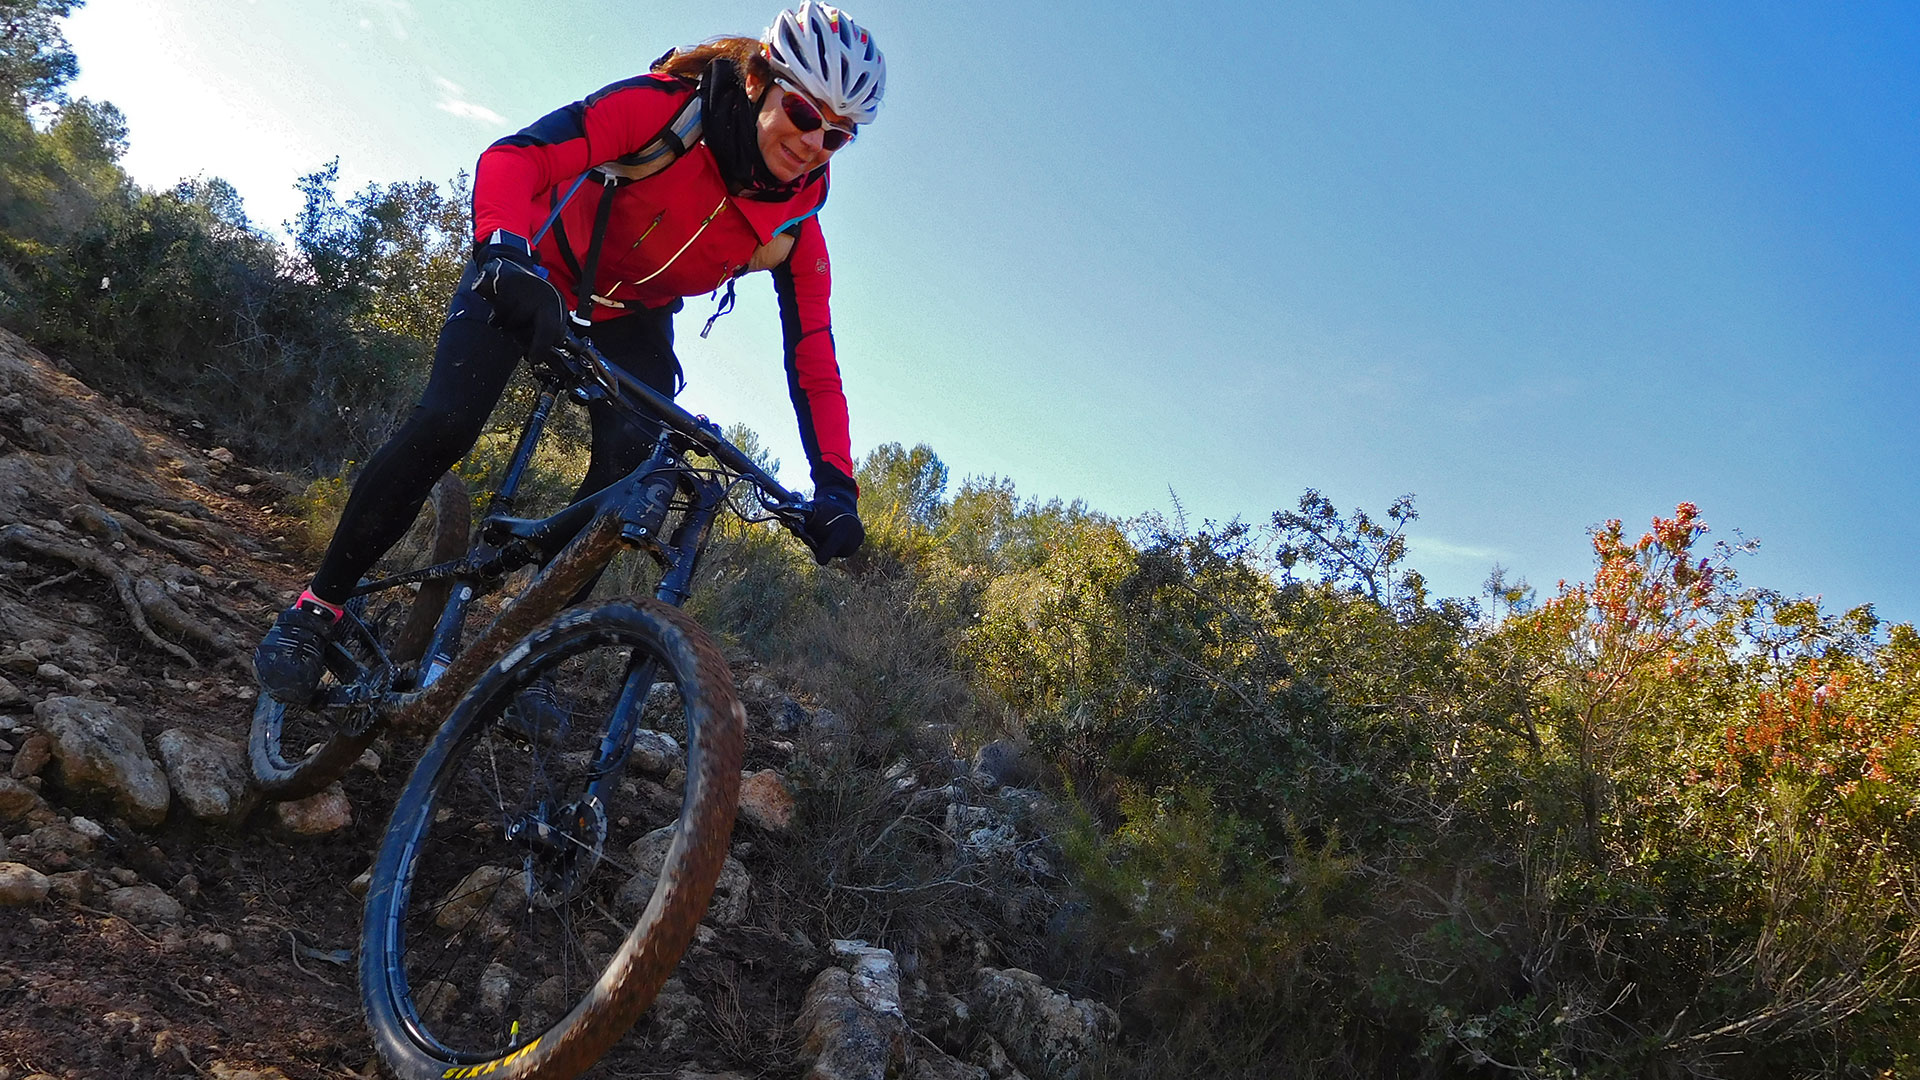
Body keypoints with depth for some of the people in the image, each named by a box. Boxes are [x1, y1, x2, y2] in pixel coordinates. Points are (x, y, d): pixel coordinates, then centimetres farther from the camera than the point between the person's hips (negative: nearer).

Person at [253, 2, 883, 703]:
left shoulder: (795, 226, -18)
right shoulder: (668, 106, -29)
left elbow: (813, 358, -17)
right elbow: (516, 156, -35)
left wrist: (835, 485, -29)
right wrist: (506, 253, -56)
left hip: (633, 320, 4)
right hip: (540, 272, -3)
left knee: (629, 467, -20)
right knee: (445, 424, -20)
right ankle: (317, 607, -1)